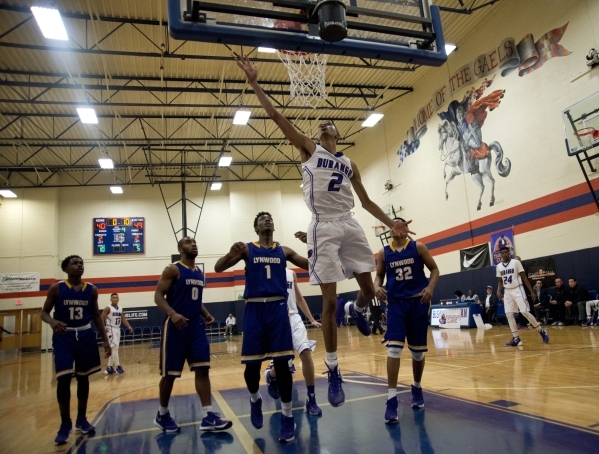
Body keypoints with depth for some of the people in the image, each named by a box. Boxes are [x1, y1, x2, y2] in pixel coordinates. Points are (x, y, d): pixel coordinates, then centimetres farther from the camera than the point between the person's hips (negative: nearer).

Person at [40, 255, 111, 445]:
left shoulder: (91, 290, 2)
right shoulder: (56, 288, -6)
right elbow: (44, 312, -1)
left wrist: (105, 339, 4)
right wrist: (52, 322, -25)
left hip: (85, 336, 3)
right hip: (64, 337, -3)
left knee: (83, 378, 10)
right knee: (63, 379, -7)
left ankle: (81, 419, 25)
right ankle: (65, 423, 11)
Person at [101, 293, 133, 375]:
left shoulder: (120, 309, 10)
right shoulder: (108, 308, -9)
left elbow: (123, 319, 13)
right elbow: (101, 318, -13)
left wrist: (129, 327, 0)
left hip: (117, 329, 8)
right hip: (111, 329, -7)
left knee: (114, 349, 10)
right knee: (114, 347, -12)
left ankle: (109, 367, 18)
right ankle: (118, 366, -8)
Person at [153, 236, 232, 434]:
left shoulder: (200, 273, 14)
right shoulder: (172, 269, -6)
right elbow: (158, 295, -12)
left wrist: (206, 314, 6)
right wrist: (172, 314, -28)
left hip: (196, 325, 6)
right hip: (176, 326, -6)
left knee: (202, 369, 0)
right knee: (169, 374, 5)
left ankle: (208, 417, 3)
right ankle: (162, 415, 25)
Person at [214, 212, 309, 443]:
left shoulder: (284, 250, 12)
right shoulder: (247, 249, 7)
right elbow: (218, 268, -3)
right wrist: (231, 254, -24)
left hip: (278, 308, 1)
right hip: (254, 309, -1)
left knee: (282, 363, -2)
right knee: (252, 364, 2)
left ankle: (287, 417, 11)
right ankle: (255, 399, 34)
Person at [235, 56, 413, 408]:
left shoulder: (349, 164, 20)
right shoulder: (309, 150, 10)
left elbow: (366, 200, 22)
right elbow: (276, 117, 3)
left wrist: (390, 224, 14)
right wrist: (255, 84, 0)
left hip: (350, 225, 4)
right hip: (324, 228, -4)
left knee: (370, 289, 5)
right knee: (329, 300, -4)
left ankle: (358, 311, 43)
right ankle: (333, 371, 7)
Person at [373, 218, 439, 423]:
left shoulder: (418, 247, 1)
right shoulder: (384, 252, 5)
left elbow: (434, 269, 4)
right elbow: (379, 276, 11)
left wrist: (430, 287, -13)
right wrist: (377, 287, -12)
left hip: (418, 301, 0)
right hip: (396, 303, 0)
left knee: (418, 350, 11)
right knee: (394, 348, -14)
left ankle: (417, 388, 35)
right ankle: (392, 399, -8)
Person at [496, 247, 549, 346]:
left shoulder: (516, 262, -7)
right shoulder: (499, 266, 6)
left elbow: (524, 277, -5)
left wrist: (531, 291, -7)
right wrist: (499, 291, -6)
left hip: (517, 290, -5)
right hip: (507, 292, 5)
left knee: (525, 312, -12)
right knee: (509, 315, -2)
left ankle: (541, 331, 8)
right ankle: (516, 338, 5)